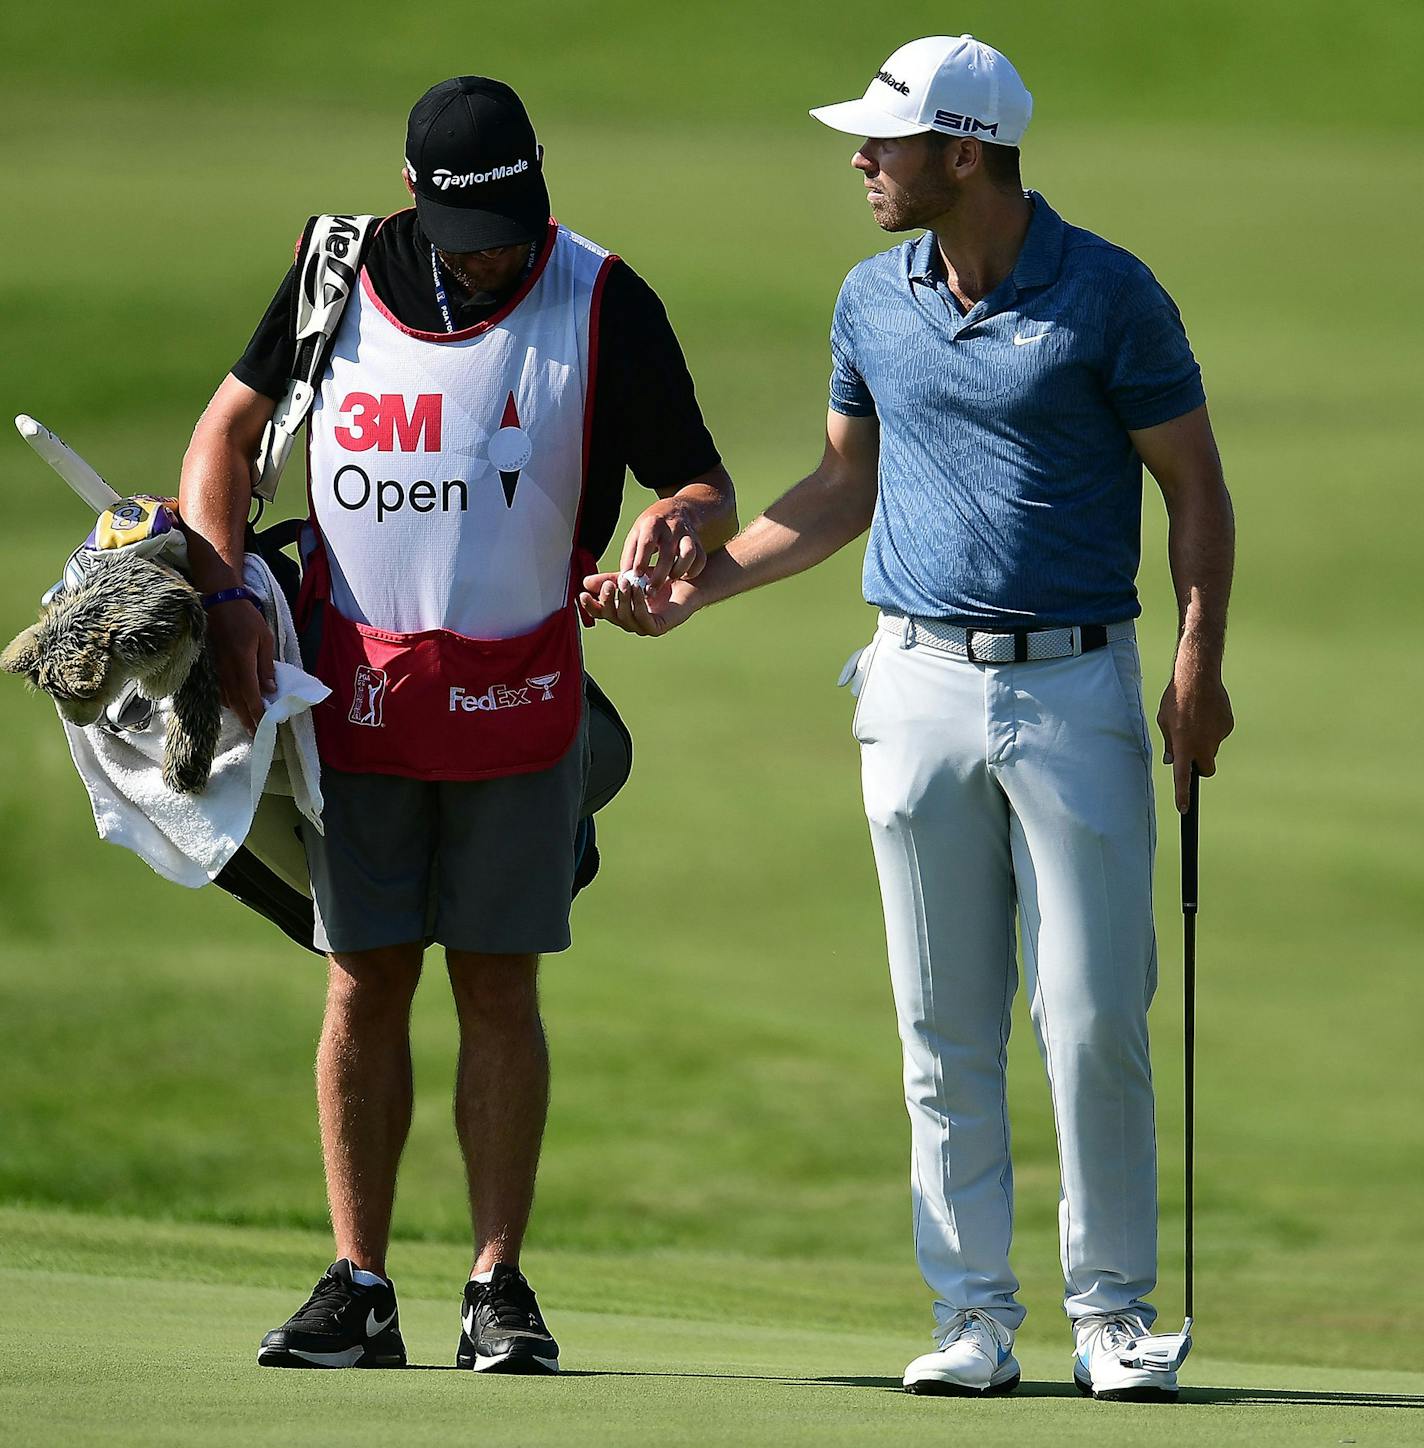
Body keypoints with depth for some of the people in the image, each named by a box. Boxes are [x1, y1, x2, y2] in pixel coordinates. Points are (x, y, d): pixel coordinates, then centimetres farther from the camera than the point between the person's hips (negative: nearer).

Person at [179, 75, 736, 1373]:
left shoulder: (602, 304, -6)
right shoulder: (338, 278, 1)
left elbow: (706, 489, -2)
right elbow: (229, 428, 13)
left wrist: (680, 527, -26)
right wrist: (223, 591, -1)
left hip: (517, 695, -2)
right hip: (353, 685, 2)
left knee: (499, 986, 0)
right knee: (364, 984, 3)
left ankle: (499, 1289, 6)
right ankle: (358, 1290, 7)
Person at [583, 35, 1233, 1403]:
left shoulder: (1108, 295, -6)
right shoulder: (873, 302, 8)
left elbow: (1195, 486, -2)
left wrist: (1200, 659, -13)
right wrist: (693, 586, 11)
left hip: (1075, 687, -4)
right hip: (920, 686, 4)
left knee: (1093, 1017, -5)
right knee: (945, 1029, 3)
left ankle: (1113, 1310, 4)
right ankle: (974, 1315, 7)